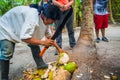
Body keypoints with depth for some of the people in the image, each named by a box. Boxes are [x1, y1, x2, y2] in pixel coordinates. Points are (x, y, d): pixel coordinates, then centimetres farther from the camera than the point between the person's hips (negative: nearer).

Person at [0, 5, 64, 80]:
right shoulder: (32, 17, -40)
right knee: (7, 54, -16)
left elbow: (49, 36, 2)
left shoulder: (45, 19, -11)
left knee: (34, 42, -1)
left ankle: (40, 64, 9)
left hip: (18, 28, 8)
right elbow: (24, 37, -45)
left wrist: (58, 48, -2)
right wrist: (43, 42, -37)